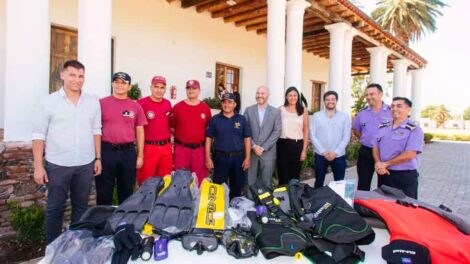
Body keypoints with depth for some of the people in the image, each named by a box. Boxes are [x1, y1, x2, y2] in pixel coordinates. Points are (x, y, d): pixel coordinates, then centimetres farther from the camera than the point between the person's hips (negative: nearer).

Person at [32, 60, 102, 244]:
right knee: (55, 208, 9)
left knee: (81, 205, 14)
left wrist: (98, 158, 6)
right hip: (58, 165, -2)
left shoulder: (93, 102, 5)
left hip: (86, 164, 3)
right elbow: (38, 135, -4)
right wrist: (38, 166, -7)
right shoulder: (50, 102, -4)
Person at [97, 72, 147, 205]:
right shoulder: (102, 103, 0)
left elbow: (139, 132, 8)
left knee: (127, 191, 13)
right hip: (106, 151, -1)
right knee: (104, 192, 9)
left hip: (128, 152, 2)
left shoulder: (136, 106, 5)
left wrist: (140, 155, 6)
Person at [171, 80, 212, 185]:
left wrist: (203, 139, 5)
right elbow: (171, 127, 4)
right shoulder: (177, 107, 0)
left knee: (199, 178, 9)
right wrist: (180, 136, 0)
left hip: (199, 149, 1)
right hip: (181, 148, -1)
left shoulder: (205, 108, 3)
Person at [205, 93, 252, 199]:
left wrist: (247, 157, -3)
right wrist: (208, 157, -4)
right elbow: (208, 138, 2)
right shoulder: (215, 119, 2)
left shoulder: (241, 119, 5)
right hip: (220, 157, -1)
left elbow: (247, 139, 4)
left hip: (238, 157, 1)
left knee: (237, 186, 11)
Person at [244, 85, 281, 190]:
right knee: (249, 181, 5)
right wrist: (253, 146, -10)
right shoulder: (248, 110, 6)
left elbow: (277, 132, -2)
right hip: (251, 151, 0)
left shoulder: (276, 112, 5)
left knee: (266, 182, 5)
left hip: (268, 153, 0)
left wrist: (263, 148, -10)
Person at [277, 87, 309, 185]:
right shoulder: (280, 109, 3)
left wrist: (304, 150, 0)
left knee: (295, 174, 9)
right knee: (283, 174, 5)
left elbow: (306, 131, 5)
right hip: (283, 144, -1)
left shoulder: (303, 111, 5)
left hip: (297, 145, 1)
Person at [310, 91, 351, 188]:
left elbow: (346, 137, -2)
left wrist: (336, 152, -12)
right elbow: (313, 136, -3)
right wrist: (323, 151, -12)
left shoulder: (344, 116, 3)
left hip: (339, 156, 0)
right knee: (319, 182, 10)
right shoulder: (316, 116, 2)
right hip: (320, 155, 0)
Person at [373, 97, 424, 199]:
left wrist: (385, 164, -15)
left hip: (405, 176, -5)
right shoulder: (383, 127, 9)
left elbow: (409, 154, -18)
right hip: (383, 174, 5)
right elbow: (376, 147, 9)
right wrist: (378, 163, -10)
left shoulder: (414, 129, -10)